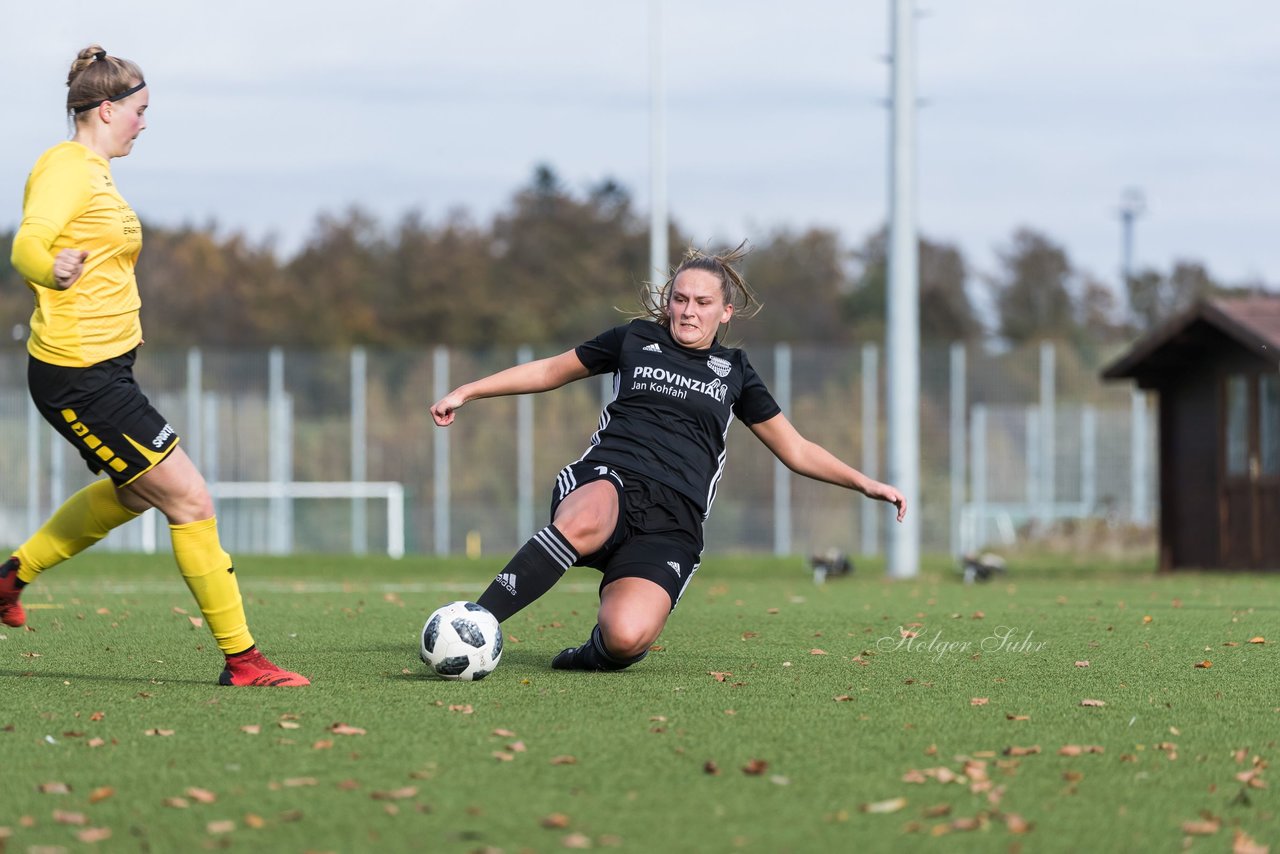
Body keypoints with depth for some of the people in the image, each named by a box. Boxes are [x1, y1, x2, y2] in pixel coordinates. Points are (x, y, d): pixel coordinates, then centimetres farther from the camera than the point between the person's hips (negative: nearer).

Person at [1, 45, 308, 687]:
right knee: (189, 500, -9)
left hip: (105, 368, 11)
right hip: (79, 375, -11)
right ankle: (241, 659, -4)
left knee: (134, 492, 27)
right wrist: (53, 270, -52)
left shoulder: (92, 171, 14)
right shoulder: (68, 167, -15)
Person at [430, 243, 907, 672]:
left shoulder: (733, 372, 21)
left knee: (626, 637, -31)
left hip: (673, 520, 1)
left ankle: (597, 654, 7)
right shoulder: (636, 339, 19)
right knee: (584, 523, -44)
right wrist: (466, 392, 25)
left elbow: (796, 451, 27)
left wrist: (866, 484, 16)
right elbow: (550, 371, 29)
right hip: (607, 481, 0)